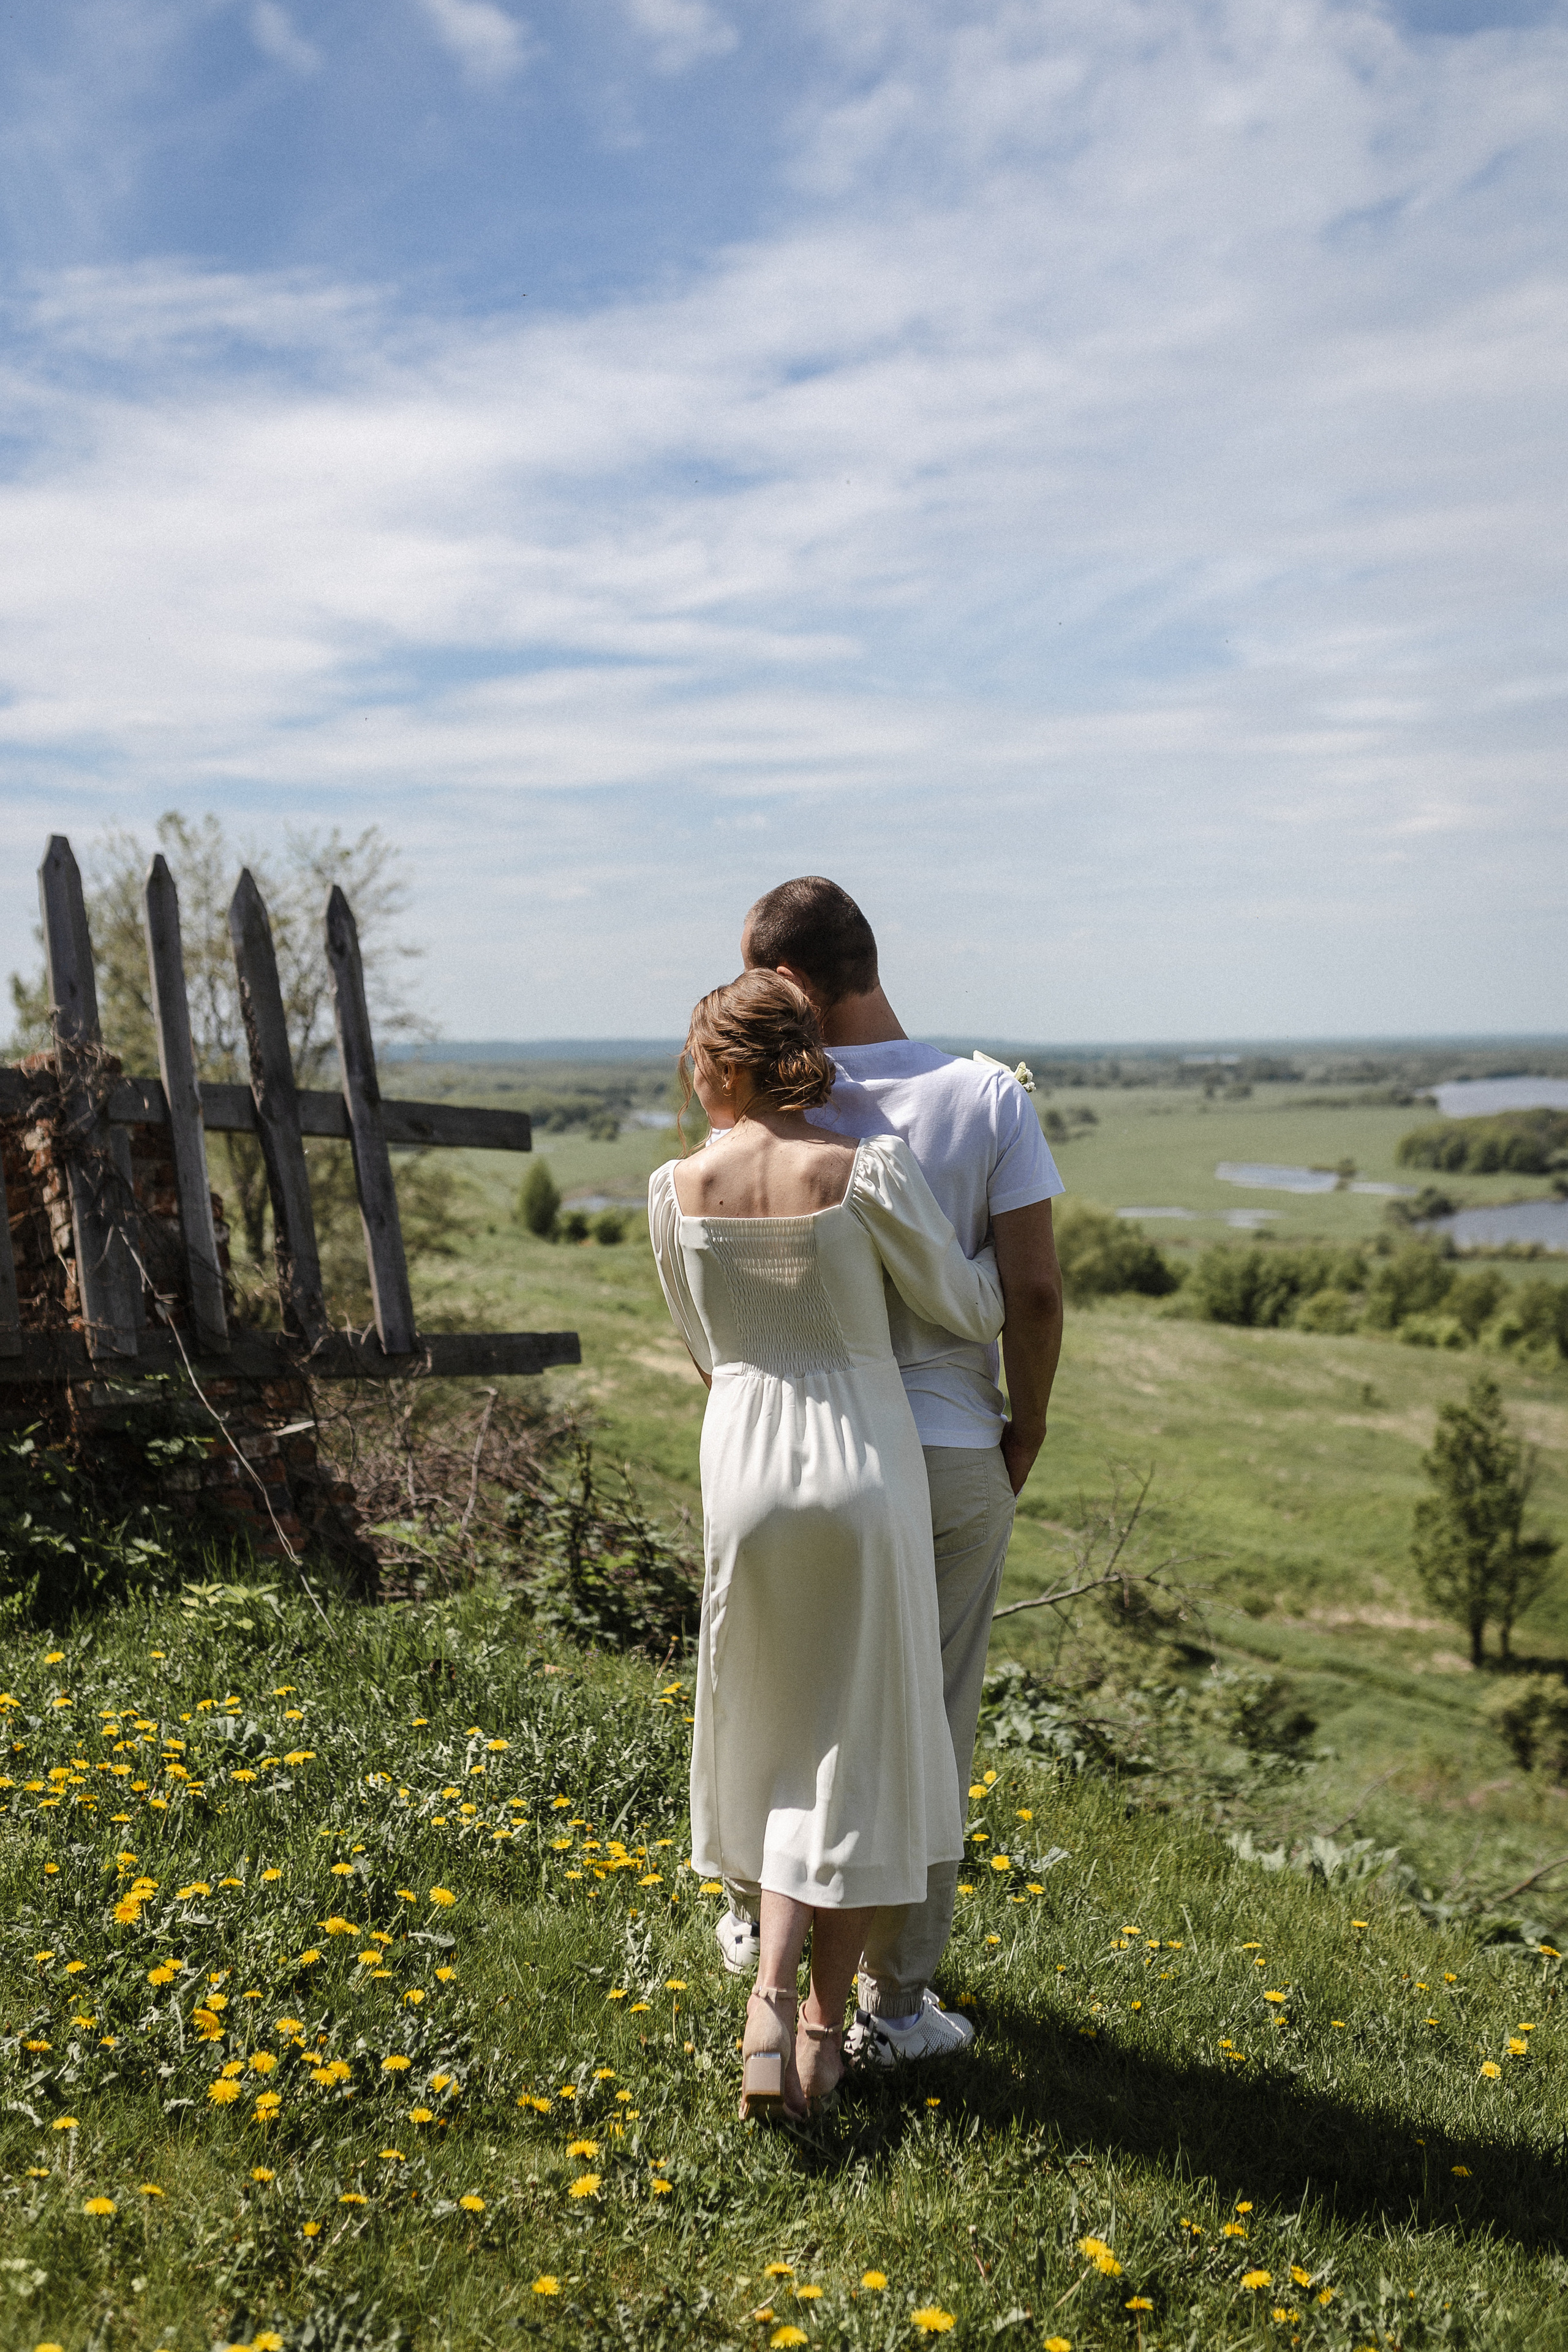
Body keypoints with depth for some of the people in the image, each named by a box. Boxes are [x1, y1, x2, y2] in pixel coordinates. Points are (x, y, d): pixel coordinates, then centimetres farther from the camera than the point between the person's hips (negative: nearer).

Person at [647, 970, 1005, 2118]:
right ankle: (824, 2024, 21)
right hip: (867, 1465, -2)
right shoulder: (870, 1168, -11)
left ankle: (771, 1992, 8)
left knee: (775, 1735, 19)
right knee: (861, 1744, 12)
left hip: (745, 1469, 2)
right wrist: (1000, 1246, 21)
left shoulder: (678, 1188, -1)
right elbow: (970, 1308, 0)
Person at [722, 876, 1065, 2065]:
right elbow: (1036, 1291, -12)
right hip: (954, 1460, -1)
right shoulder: (991, 1097, -11)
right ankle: (897, 2000, 22)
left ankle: (758, 1920, 42)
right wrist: (1025, 1433, 3)